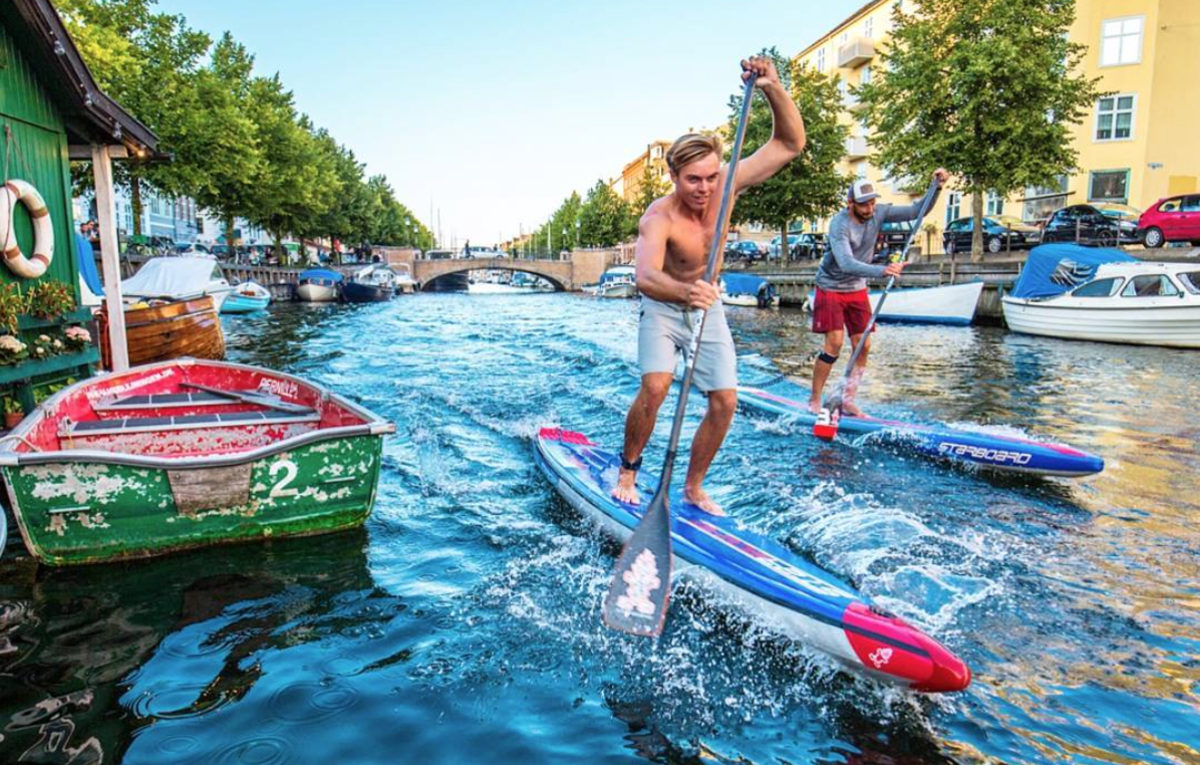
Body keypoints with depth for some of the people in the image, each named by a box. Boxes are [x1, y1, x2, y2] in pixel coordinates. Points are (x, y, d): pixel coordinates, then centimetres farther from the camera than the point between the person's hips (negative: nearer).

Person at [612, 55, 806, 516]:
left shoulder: (725, 185, -15)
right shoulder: (659, 218, -29)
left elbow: (790, 144, -12)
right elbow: (646, 277, -48)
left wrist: (773, 88, -27)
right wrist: (685, 292, -69)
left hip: (707, 307, 5)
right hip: (663, 308, -4)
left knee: (725, 402, -3)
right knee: (655, 388, -25)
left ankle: (693, 488, 14)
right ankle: (627, 471, 0)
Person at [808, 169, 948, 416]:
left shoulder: (878, 214, -8)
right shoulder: (839, 224, -25)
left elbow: (915, 211, -5)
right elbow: (847, 264, -37)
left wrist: (937, 187, -20)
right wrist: (882, 271, -48)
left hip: (857, 290, 6)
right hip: (831, 288, -6)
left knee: (863, 346, 1)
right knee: (834, 343, -15)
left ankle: (848, 401, 12)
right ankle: (814, 401, -4)